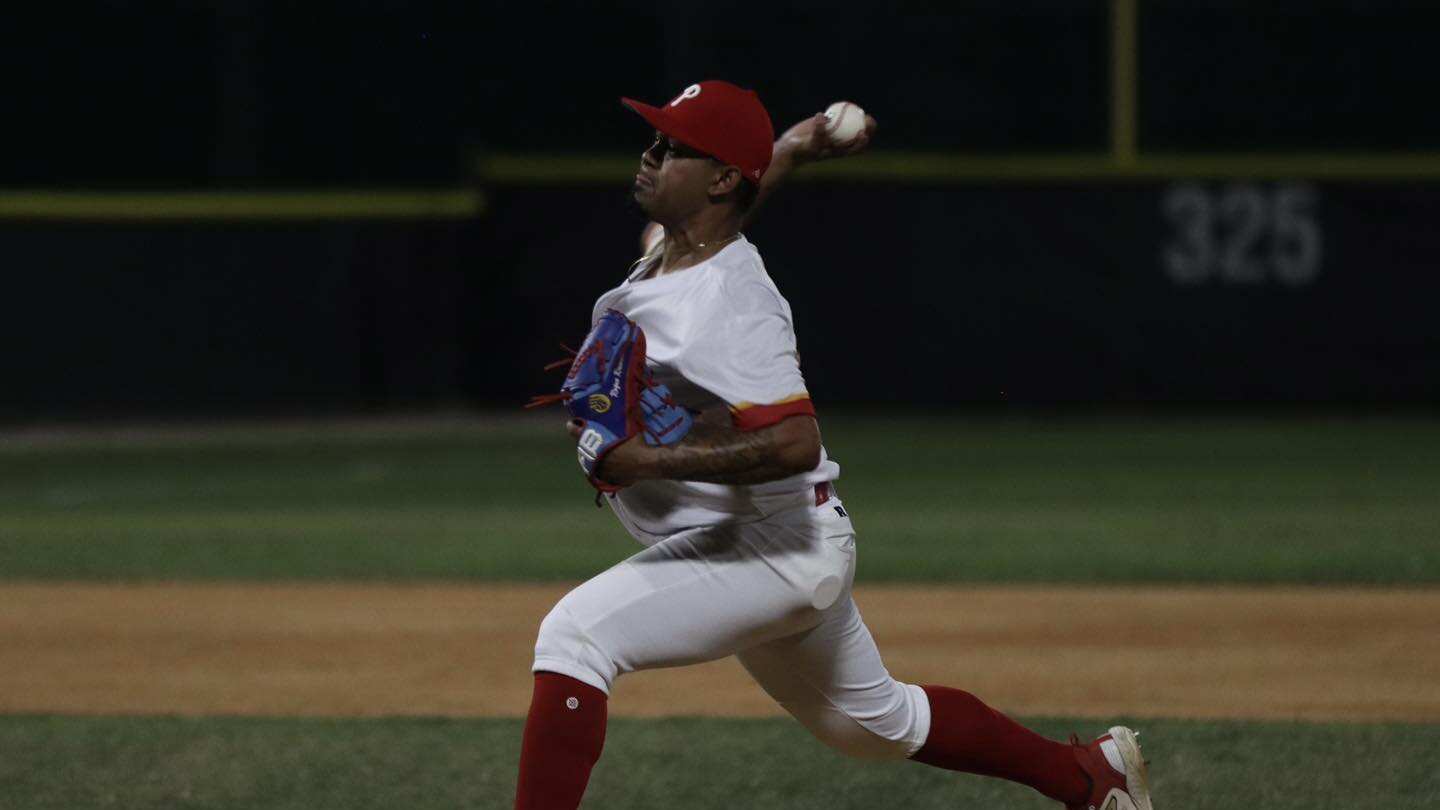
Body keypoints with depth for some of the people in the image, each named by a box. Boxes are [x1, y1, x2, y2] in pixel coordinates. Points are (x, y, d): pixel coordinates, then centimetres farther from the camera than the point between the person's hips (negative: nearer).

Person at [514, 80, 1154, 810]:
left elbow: (796, 445, -35)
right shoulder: (663, 249, 3)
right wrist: (788, 151, 14)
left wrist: (650, 461, -36)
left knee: (574, 635, -24)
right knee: (877, 721, 26)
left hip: (773, 550, -11)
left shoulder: (733, 308, -25)